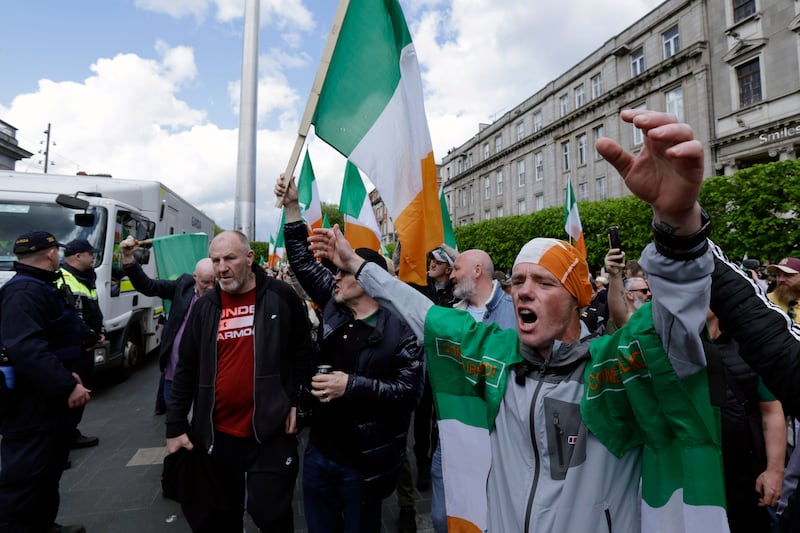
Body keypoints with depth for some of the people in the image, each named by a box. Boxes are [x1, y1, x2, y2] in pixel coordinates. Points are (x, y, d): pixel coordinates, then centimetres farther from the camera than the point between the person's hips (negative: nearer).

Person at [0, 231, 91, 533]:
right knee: (25, 477, -1)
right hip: (32, 406, -11)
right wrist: (67, 386, -30)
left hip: (50, 401, 11)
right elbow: (25, 349, -32)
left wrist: (68, 376, 14)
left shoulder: (42, 288, 15)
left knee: (49, 471, 22)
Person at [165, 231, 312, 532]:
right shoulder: (204, 307, 2)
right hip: (217, 434, 4)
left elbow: (303, 352, 2)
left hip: (271, 432, -3)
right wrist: (175, 426, 7)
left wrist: (295, 400, -2)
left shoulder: (281, 297, -7)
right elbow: (186, 369, 7)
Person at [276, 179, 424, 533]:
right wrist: (292, 206, 3)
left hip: (362, 463, -5)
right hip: (319, 451, 6)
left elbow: (410, 392, -20)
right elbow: (303, 262, 6)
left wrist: (352, 386, -27)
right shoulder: (335, 306, 0)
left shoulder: (400, 328, -17)